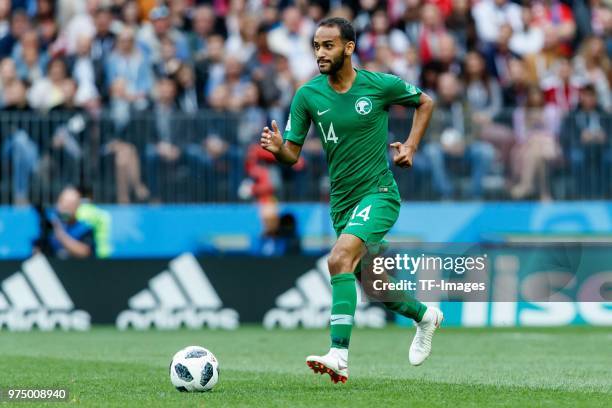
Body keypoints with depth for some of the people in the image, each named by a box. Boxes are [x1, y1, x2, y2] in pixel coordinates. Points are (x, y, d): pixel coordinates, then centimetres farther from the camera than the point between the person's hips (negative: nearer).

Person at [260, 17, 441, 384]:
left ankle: (339, 358, -33)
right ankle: (425, 315, 47)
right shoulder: (308, 95, -3)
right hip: (342, 200, 5)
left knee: (339, 260, -28)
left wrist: (411, 146, -1)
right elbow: (293, 154, -1)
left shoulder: (380, 85, -9)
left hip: (379, 193, -5)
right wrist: (278, 147, -24)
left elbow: (425, 102, 11)